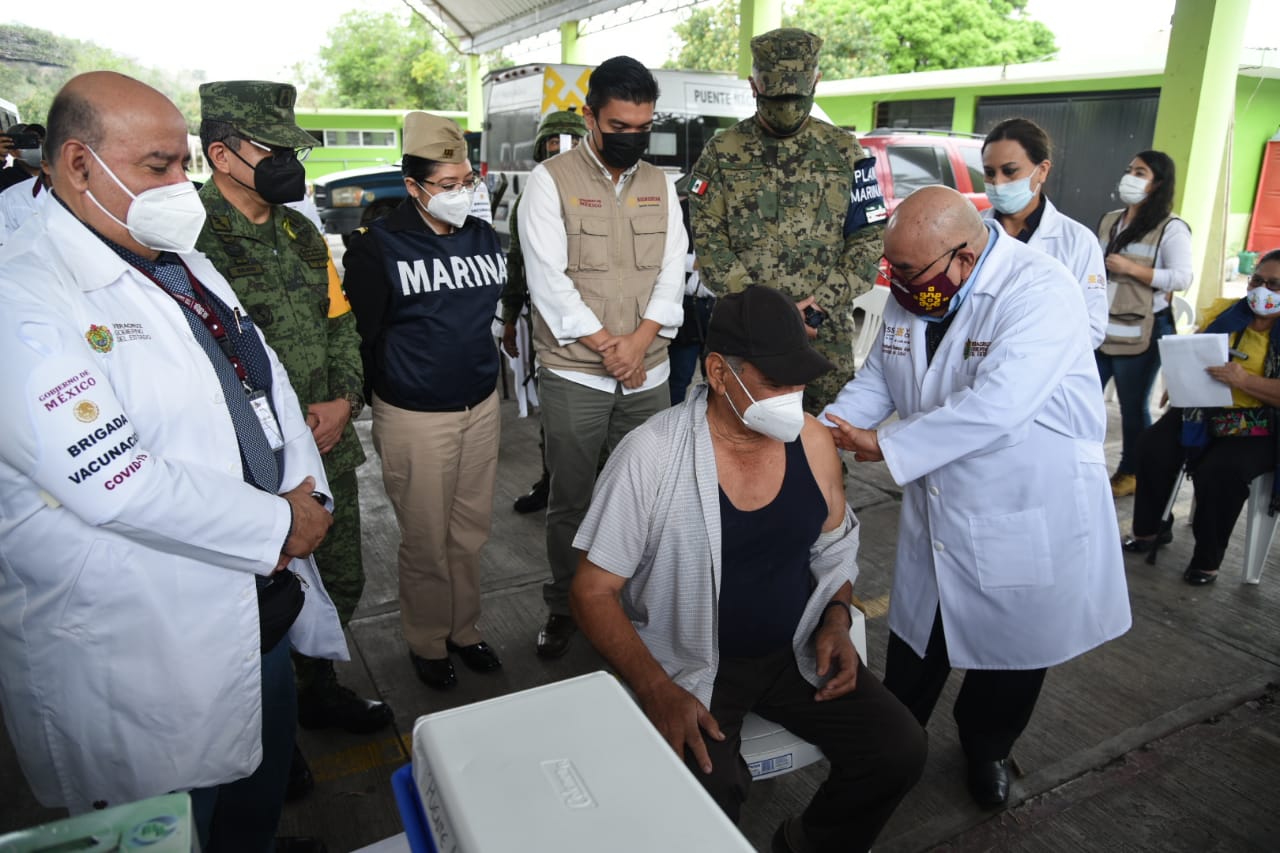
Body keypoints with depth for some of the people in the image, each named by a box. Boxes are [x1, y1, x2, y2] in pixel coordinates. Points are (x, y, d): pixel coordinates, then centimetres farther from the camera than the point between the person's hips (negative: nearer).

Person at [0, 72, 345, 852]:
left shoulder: (187, 267, 9)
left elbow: (267, 381, 13)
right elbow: (114, 484, -27)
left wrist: (307, 493, -3)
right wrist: (278, 527, -18)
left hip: (263, 604, 8)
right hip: (138, 658, -8)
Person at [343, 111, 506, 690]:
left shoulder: (484, 238, 7)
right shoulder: (379, 246, -9)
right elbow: (360, 334, -4)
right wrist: (380, 398, 1)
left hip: (481, 405, 5)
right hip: (415, 418, -5)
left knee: (470, 532, 15)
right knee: (426, 541, 6)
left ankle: (464, 629, 34)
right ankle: (427, 643, 28)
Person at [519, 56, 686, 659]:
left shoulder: (658, 184, 11)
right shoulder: (550, 181, -3)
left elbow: (672, 272, 5)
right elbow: (548, 280, -11)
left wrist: (639, 341, -11)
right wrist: (608, 347, -12)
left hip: (648, 372, 4)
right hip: (574, 373, -3)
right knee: (571, 502, 6)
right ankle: (563, 607, 24)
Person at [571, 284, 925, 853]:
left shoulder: (812, 440, -4)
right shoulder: (651, 455, -19)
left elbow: (835, 546, 13)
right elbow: (594, 591, -13)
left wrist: (836, 620, -4)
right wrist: (656, 689, -23)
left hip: (796, 652, 5)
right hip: (692, 664, -4)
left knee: (900, 751, -8)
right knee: (707, 794, -28)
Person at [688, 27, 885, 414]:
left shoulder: (845, 151, 8)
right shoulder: (722, 154, 3)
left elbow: (869, 236, 6)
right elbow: (709, 242, -3)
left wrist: (824, 299, -8)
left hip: (827, 331, 1)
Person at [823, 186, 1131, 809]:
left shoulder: (1041, 290, -25)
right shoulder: (911, 294, -4)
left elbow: (997, 403, -36)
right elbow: (878, 378, 5)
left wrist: (886, 445, -28)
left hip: (1028, 518, -5)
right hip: (935, 511, 5)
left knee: (1011, 647, 17)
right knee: (917, 639, 20)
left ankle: (987, 747, 45)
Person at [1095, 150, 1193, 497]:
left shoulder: (1171, 229, -6)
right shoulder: (1109, 220, 13)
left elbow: (1182, 278, -14)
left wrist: (1131, 269, -19)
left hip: (1141, 333, -6)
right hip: (1099, 326, 6)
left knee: (1133, 405, 4)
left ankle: (1130, 472, 20)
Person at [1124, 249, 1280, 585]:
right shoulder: (1224, 312, 7)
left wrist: (1245, 381, -32)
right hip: (1206, 410, 4)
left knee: (1220, 471, -29)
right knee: (1153, 445, -20)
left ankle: (1208, 557, -7)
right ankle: (1151, 528, 2)